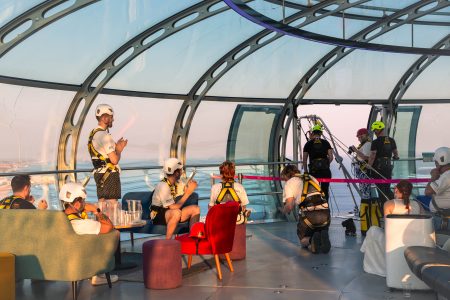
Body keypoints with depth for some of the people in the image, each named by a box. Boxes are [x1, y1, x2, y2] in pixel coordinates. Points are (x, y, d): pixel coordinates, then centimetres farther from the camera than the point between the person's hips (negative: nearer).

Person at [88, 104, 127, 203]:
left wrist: (116, 146, 13)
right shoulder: (104, 135, -17)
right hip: (110, 174, -9)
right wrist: (119, 150, -1)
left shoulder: (93, 134, 12)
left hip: (99, 173, 9)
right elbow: (115, 160, -20)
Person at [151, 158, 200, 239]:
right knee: (177, 212, -38)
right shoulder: (163, 186, -23)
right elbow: (173, 207, -27)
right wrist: (188, 193, -26)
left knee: (195, 208, -7)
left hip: (171, 213, 8)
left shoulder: (177, 183, 3)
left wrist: (191, 186, -19)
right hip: (158, 216, -8)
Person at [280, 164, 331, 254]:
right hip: (325, 213, 4)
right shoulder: (312, 178, 27)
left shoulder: (290, 183, 9)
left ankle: (311, 242, -13)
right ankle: (323, 237, -7)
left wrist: (282, 210, 18)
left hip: (308, 215, -4)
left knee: (303, 240, 21)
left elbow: (289, 207, -3)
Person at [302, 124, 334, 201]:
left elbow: (304, 160, 5)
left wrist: (305, 171, 14)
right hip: (325, 170, 1)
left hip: (313, 170, -1)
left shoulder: (308, 143, 6)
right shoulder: (326, 143, 9)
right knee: (325, 191, 10)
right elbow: (331, 158, 3)